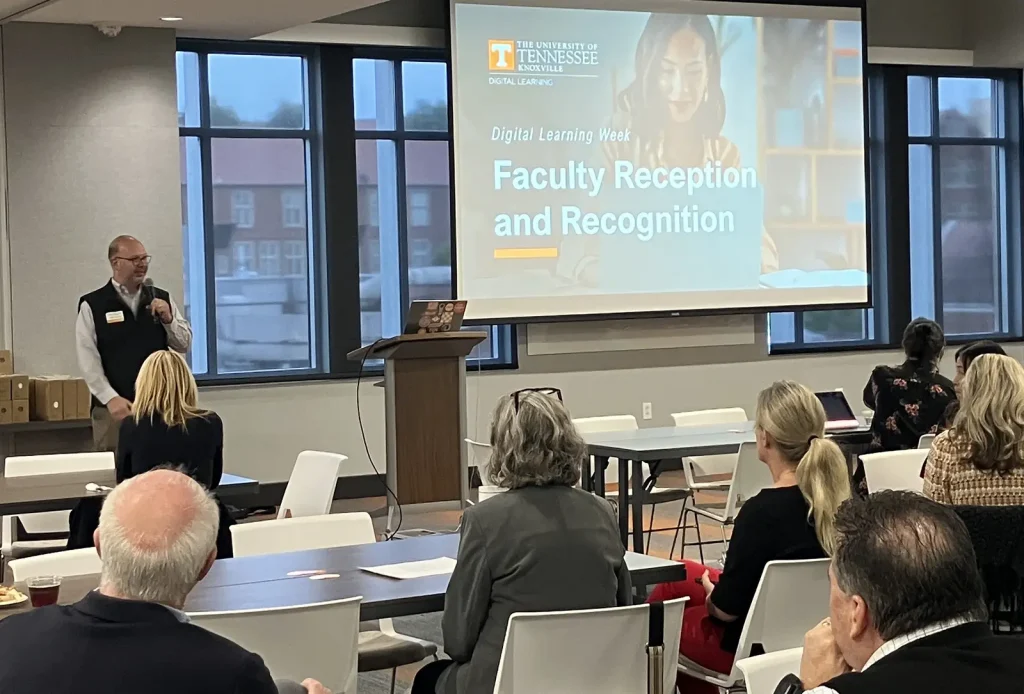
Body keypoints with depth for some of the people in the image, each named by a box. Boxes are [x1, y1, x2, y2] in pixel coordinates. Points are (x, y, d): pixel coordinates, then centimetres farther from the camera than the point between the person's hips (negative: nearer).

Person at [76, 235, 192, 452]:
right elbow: (88, 360, -7)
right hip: (114, 408, -3)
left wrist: (168, 319, -7)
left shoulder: (162, 298, 11)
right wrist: (111, 398, -16)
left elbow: (184, 344, 11)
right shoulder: (92, 306, -1)